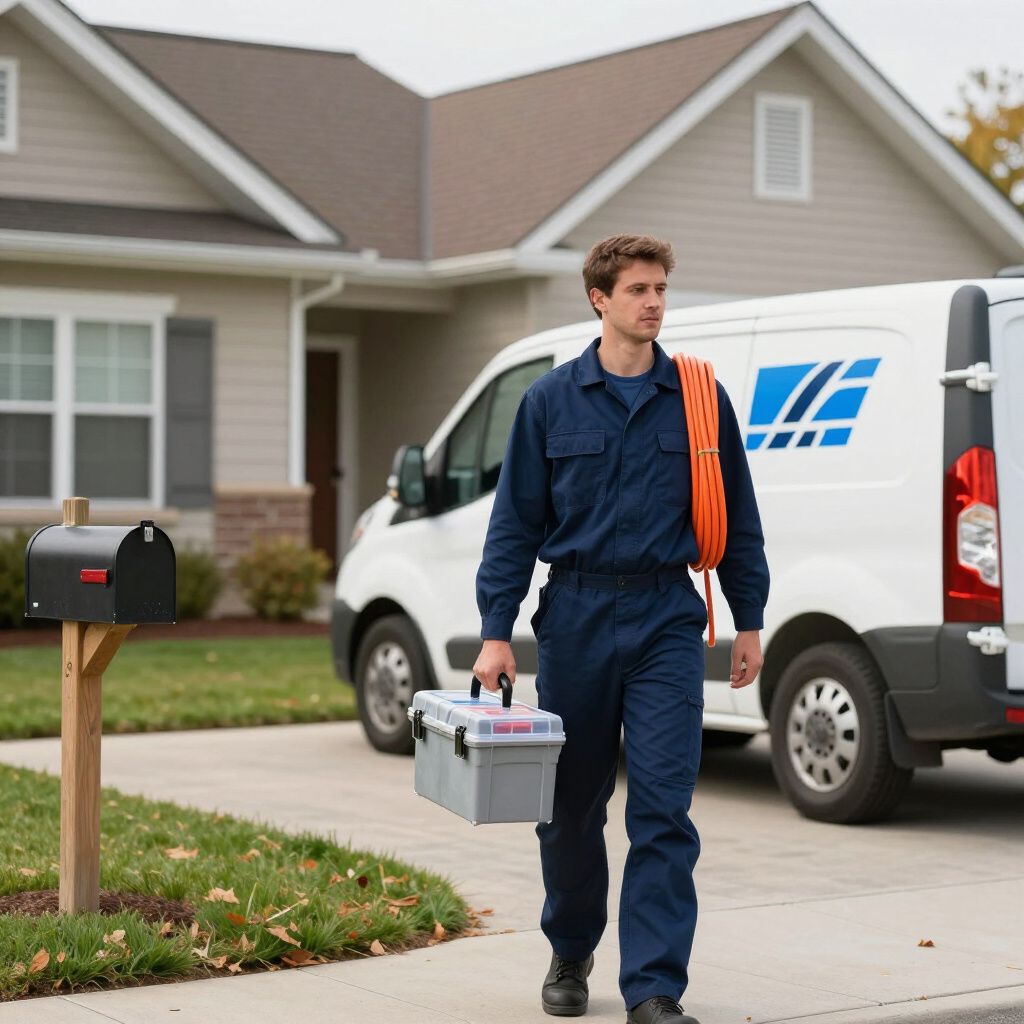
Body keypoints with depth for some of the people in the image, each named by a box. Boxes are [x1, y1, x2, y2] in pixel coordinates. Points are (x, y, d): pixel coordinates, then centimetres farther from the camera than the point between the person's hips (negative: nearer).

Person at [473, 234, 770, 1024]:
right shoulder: (551, 401, 3)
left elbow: (737, 515, 10)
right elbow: (516, 522, 4)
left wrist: (749, 619, 7)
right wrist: (496, 632, -1)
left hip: (666, 619, -1)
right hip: (576, 616, 1)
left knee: (663, 811, -7)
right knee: (572, 804, 11)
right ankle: (570, 954, 32)